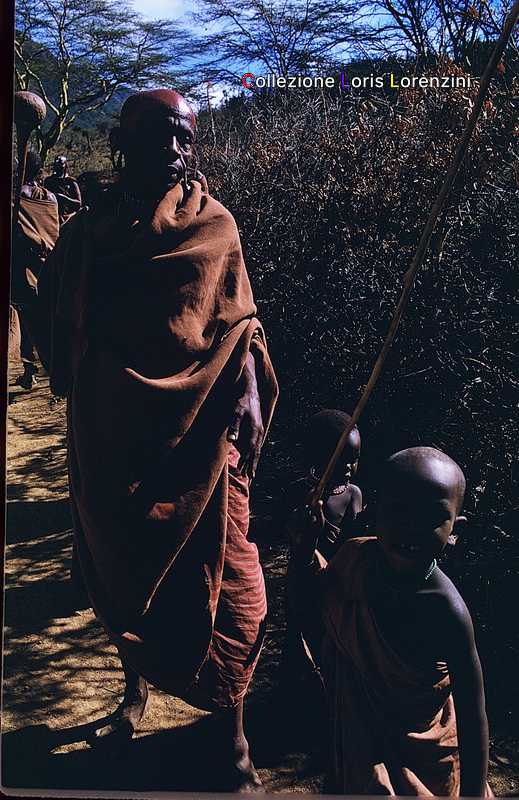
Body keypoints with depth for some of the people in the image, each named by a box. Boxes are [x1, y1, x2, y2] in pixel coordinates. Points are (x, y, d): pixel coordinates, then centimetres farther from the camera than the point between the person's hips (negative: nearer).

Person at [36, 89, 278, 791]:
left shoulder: (215, 227, 1)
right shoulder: (88, 231, 5)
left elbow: (239, 324, 1)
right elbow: (61, 327, 9)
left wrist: (248, 394, -9)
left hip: (199, 431, -2)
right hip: (113, 435, 2)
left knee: (220, 578, 1)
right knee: (120, 567, 14)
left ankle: (233, 731, 17)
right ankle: (135, 689, 40)